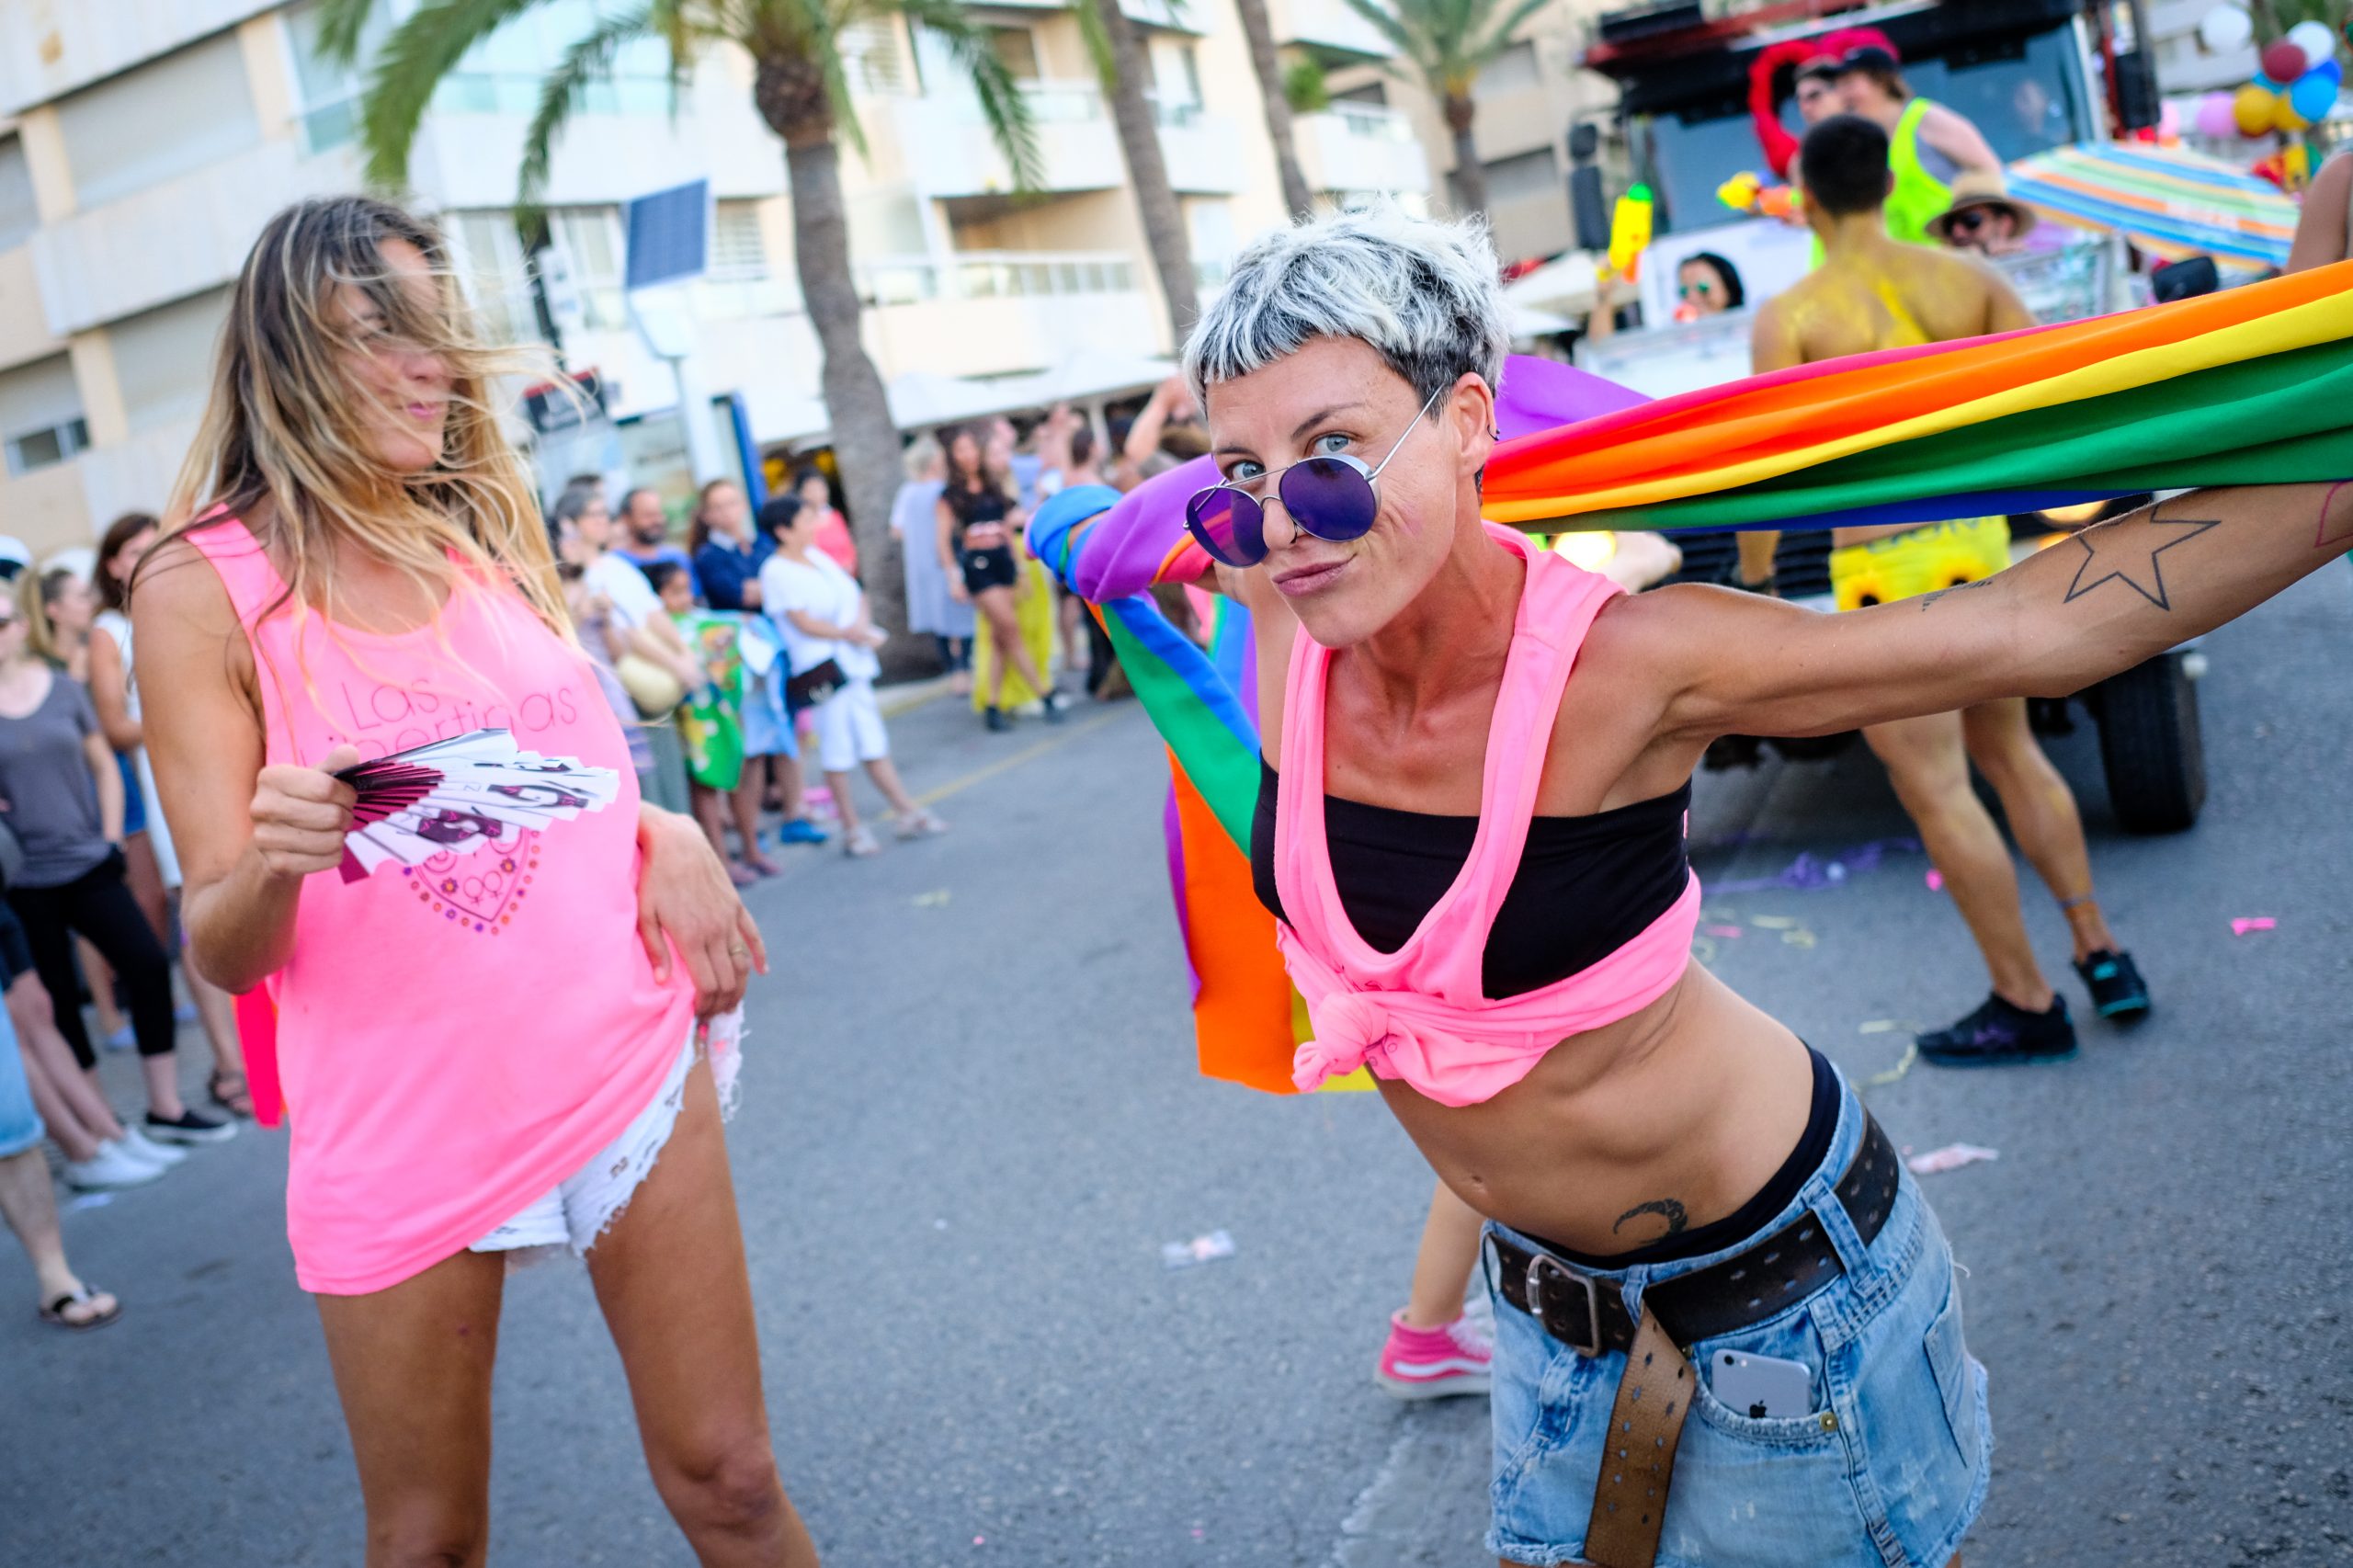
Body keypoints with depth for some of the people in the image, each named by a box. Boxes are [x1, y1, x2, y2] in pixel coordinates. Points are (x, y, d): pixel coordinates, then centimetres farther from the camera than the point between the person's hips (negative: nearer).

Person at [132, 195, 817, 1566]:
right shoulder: (206, 589, -7)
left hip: (629, 1072, 4)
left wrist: (668, 838, -3)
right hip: (404, 1131, -3)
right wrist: (273, 863, -31)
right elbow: (224, 951, -8)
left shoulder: (486, 533, 8)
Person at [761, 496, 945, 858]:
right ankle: (852, 830, 8)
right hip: (823, 667, -8)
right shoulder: (776, 572, -11)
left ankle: (908, 813, 16)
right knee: (837, 751, -1)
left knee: (873, 742, 12)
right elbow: (804, 623, -16)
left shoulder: (818, 556, 12)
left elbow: (855, 594, 13)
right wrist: (851, 634, -12)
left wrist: (863, 623, -7)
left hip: (854, 662, 8)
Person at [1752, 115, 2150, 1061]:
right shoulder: (1965, 281, 3)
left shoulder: (1791, 316, -11)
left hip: (1886, 574, -6)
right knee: (2009, 753, 24)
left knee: (1937, 793, 4)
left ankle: (2027, 1007, 12)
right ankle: (2099, 952, 28)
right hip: (1980, 544, 6)